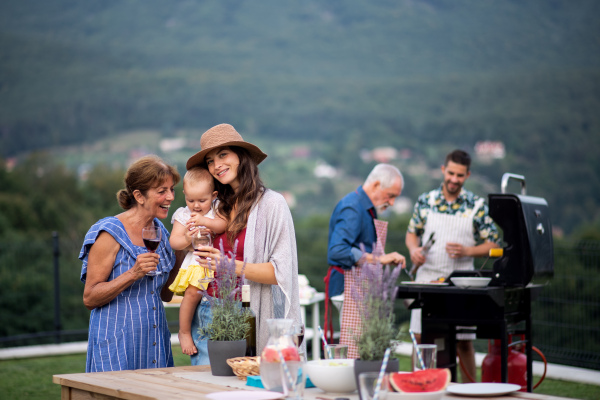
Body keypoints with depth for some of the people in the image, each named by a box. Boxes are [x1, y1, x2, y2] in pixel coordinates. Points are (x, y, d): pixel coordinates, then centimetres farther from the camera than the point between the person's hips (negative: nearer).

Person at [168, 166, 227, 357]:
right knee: (192, 293, -21)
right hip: (195, 262, -2)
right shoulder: (182, 215, 6)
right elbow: (173, 242, 2)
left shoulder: (215, 210, 7)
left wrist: (204, 221, -27)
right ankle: (184, 331, -5)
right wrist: (186, 239, -17)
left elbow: (223, 225, -13)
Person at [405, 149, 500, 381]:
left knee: (463, 342, 3)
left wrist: (466, 251, -16)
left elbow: (491, 245, 1)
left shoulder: (477, 205, 0)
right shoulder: (425, 201, 5)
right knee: (420, 337, 2)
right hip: (427, 278, 2)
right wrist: (413, 249, -7)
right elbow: (412, 233, 14)